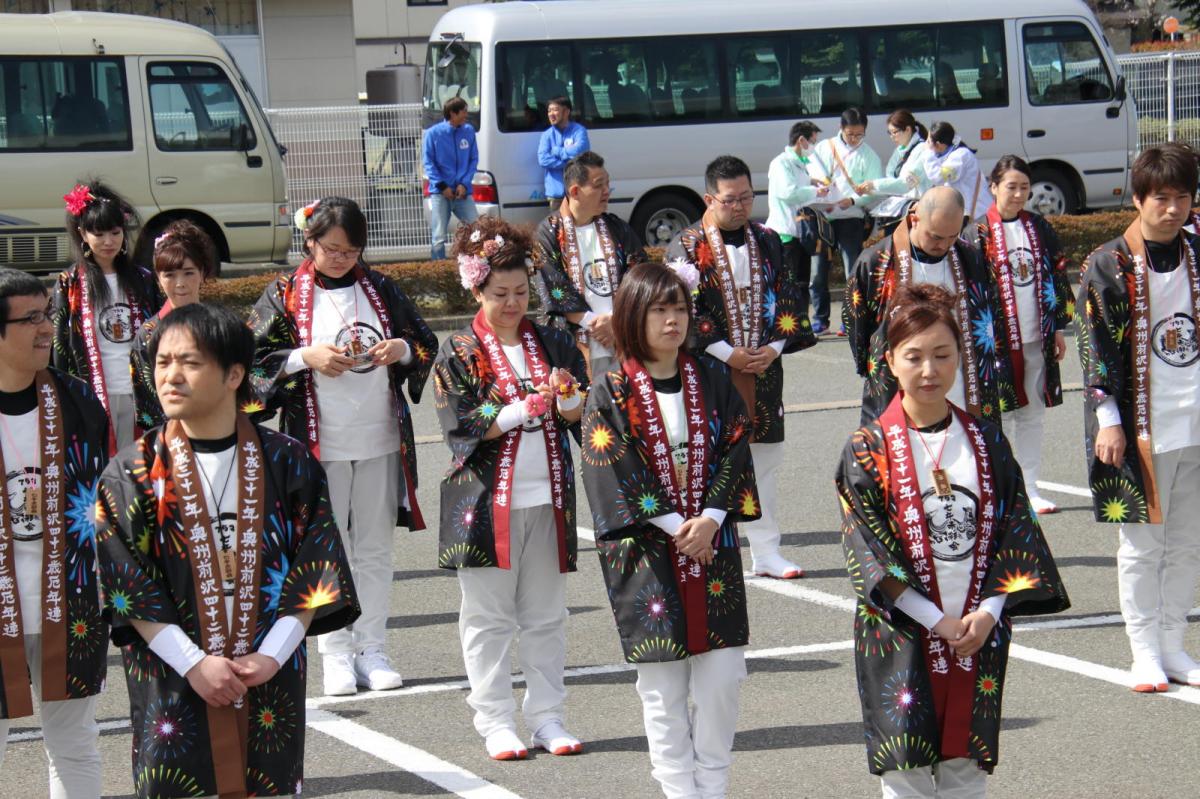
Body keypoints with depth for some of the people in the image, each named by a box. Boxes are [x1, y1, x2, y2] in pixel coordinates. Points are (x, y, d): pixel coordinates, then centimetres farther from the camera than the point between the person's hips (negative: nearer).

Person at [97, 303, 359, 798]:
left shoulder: (286, 462, 2)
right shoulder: (132, 473, -1)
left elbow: (316, 571, 0)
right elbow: (129, 589, -5)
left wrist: (271, 655, -12)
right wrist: (194, 664, -14)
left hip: (270, 681, 1)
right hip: (172, 686, -1)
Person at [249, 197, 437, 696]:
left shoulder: (380, 289, 7)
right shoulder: (285, 295, -1)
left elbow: (426, 342, 13)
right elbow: (254, 357, -5)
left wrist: (402, 349, -9)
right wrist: (307, 358, -18)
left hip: (381, 440, 3)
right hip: (320, 443, -3)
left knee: (375, 550, 8)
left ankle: (372, 649, 15)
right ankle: (336, 654, 10)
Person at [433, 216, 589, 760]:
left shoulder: (553, 344, 9)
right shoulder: (460, 353, -2)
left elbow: (582, 415, 6)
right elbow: (462, 424, -10)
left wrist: (566, 399, -16)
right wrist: (525, 409, -20)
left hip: (547, 496, 3)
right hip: (487, 498, -3)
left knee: (546, 614, 8)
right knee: (489, 617, 2)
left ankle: (547, 717, 16)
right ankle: (495, 722, 9)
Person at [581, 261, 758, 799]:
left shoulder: (713, 380, 6)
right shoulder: (611, 393, -4)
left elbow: (734, 452, 3)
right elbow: (614, 473, -9)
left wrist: (710, 519, -11)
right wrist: (675, 528, -14)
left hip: (712, 545, 3)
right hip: (646, 553, -3)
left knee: (723, 674, 0)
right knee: (663, 686, 1)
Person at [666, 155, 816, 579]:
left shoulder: (767, 242, 10)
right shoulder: (687, 247, -3)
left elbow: (789, 299, 10)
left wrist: (774, 347, -5)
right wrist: (727, 354, -13)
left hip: (763, 367, 4)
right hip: (710, 370, -4)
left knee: (765, 460, 7)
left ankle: (766, 550, 13)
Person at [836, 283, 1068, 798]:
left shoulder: (986, 441, 5)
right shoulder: (869, 449, -5)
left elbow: (1015, 528, 4)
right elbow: (867, 546, -9)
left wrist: (989, 611, -9)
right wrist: (935, 620, -13)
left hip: (980, 631, 3)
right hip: (901, 634, -3)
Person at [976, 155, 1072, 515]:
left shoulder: (1039, 228, 9)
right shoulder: (980, 232, -5)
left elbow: (1057, 276, 14)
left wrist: (1059, 327, 11)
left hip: (1036, 338, 5)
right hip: (998, 338, -4)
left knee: (1033, 414, 9)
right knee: (1000, 415, -2)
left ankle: (1029, 487, 17)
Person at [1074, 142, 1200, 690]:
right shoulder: (1109, 266, -5)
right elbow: (1096, 346, -6)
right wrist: (1108, 418, -11)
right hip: (1140, 427, -4)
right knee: (1140, 544, 2)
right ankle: (1145, 653, 11)